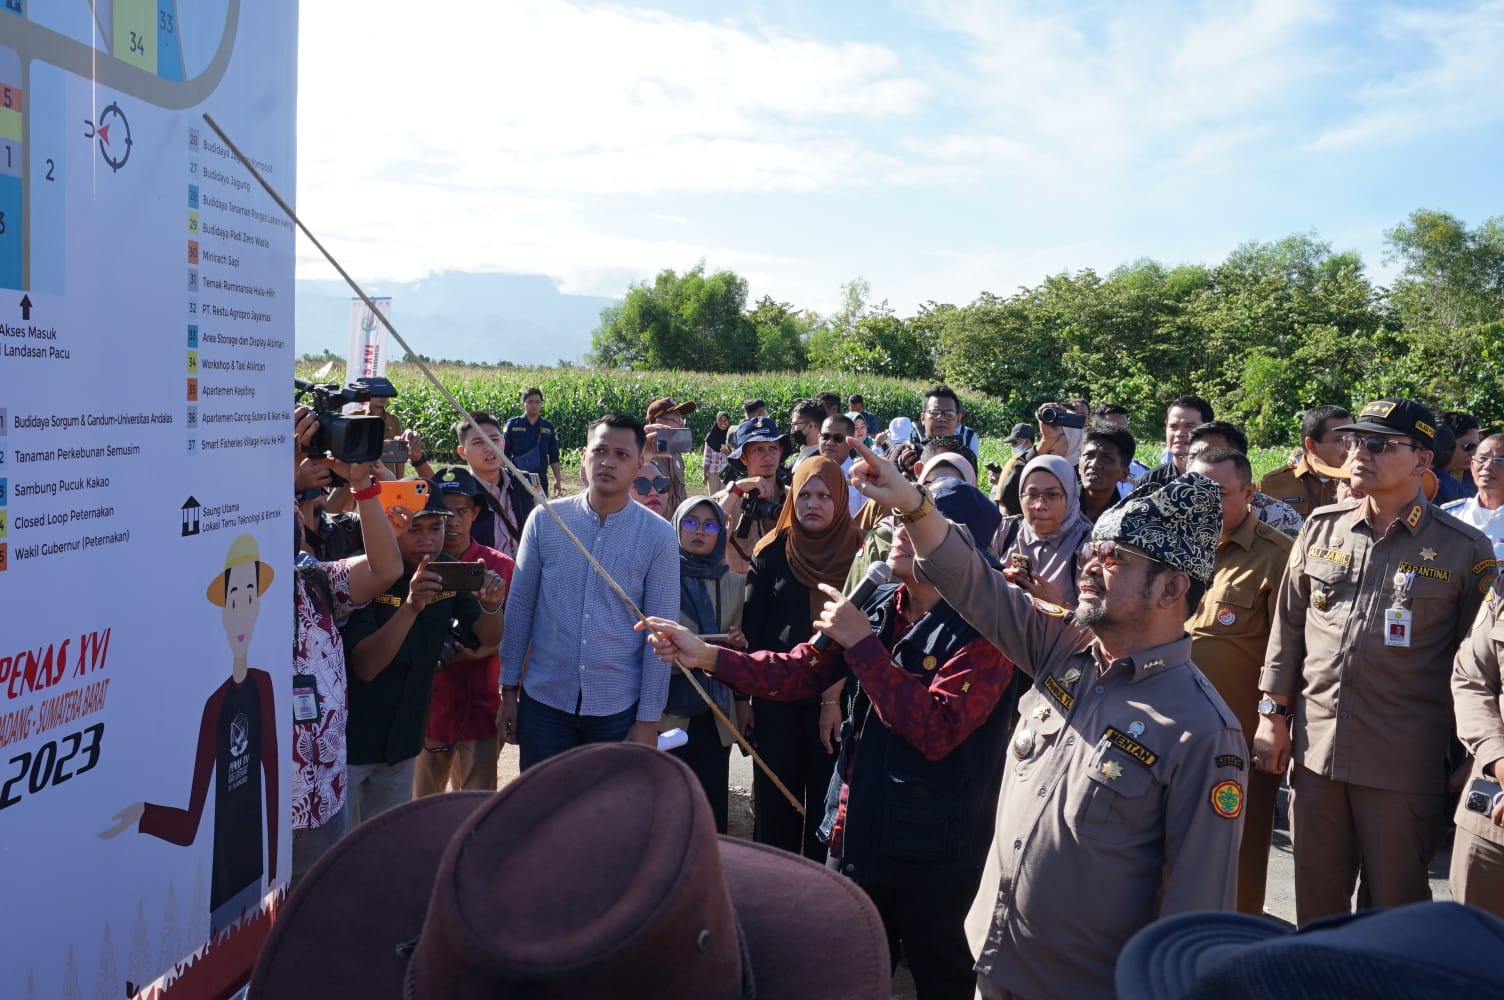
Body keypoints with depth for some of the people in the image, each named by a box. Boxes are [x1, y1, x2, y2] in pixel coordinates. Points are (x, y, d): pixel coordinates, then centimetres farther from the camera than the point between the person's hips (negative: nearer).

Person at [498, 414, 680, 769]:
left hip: (618, 709, -1)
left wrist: (649, 719, -6)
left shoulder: (659, 536, -7)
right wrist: (509, 691, 5)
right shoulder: (545, 520, -3)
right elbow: (520, 607, 3)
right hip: (544, 702, 1)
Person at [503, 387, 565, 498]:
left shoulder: (549, 427, 6)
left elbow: (554, 457, 9)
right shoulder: (513, 424, 0)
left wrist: (558, 480, 6)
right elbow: (504, 453, 2)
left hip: (540, 479, 2)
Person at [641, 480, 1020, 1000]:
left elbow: (936, 732, -31)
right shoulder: (881, 605, 1)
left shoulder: (983, 629, -20)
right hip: (859, 832, 6)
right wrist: (706, 655, -8)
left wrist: (862, 644, -28)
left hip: (932, 852, -6)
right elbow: (799, 669, 2)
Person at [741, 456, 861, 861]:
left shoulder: (857, 554, -1)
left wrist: (836, 696, -12)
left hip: (835, 696, -2)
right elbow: (751, 625, 4)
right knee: (775, 796, 9)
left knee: (826, 797, 4)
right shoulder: (772, 552, 4)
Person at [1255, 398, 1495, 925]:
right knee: (1316, 897, 15)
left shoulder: (1465, 549, -4)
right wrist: (1274, 715, 7)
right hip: (1314, 747, 3)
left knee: (1395, 901, 11)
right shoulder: (1322, 527, 5)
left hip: (1403, 763, -3)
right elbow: (1288, 627, 9)